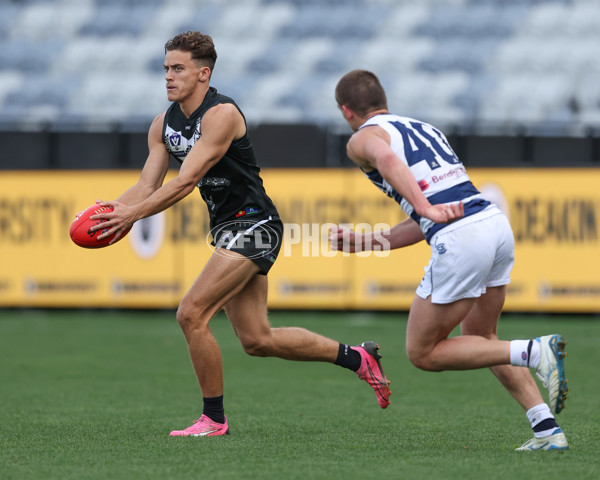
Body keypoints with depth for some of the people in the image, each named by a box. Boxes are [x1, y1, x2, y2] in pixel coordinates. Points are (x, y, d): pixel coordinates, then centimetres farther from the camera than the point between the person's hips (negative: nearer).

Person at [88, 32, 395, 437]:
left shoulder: (221, 114, -17)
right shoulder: (163, 125, 9)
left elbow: (185, 182, -24)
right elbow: (148, 185, 4)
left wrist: (133, 214, -30)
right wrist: (113, 210, -15)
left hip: (253, 223, -9)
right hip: (227, 228, 9)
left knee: (191, 314, -17)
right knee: (258, 340, 8)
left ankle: (214, 419, -5)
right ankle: (356, 358, 24)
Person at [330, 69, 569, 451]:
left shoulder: (363, 138, 8)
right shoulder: (424, 128, 30)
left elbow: (386, 157, -20)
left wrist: (426, 208, -30)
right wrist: (366, 242, 35)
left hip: (461, 241, -8)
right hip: (497, 222, 8)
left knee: (423, 353, 9)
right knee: (480, 337, 27)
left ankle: (534, 352, -9)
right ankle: (548, 430, 13)